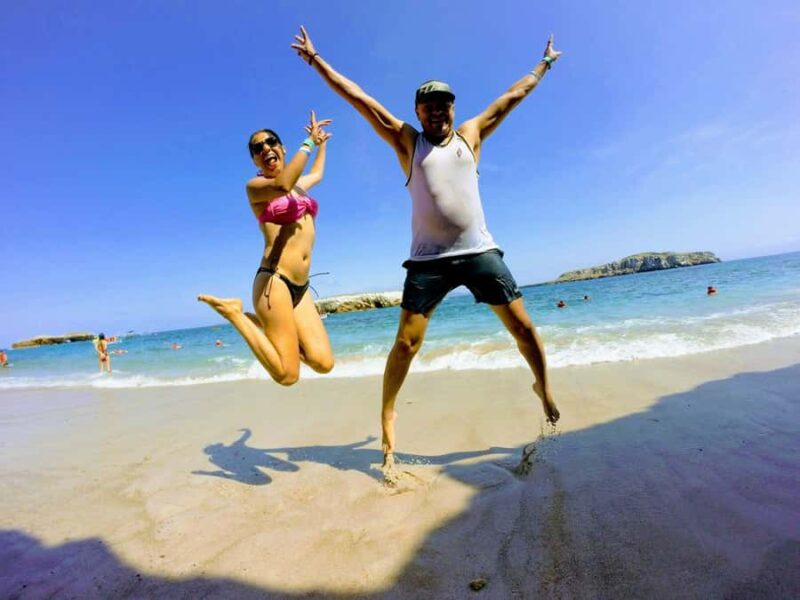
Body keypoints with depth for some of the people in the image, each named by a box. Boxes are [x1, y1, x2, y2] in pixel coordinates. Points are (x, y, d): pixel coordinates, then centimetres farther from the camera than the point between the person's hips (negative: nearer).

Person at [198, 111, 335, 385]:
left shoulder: (298, 183, 21)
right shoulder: (255, 186, 0)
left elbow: (317, 173, 45)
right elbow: (282, 185, -23)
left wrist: (322, 143, 53)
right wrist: (309, 141, -12)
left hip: (300, 287, 7)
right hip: (274, 282, -7)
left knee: (323, 362, -9)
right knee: (287, 374, -16)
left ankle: (264, 325, 13)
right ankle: (234, 312, 1)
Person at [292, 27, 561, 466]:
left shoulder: (470, 135, 16)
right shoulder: (407, 142, 11)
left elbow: (514, 94, 28)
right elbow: (358, 97, 11)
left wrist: (544, 63, 39)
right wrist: (315, 60, 14)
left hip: (479, 252, 2)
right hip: (428, 260, -2)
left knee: (522, 327, 3)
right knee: (406, 343, -6)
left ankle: (543, 387, 30)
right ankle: (387, 414, 14)